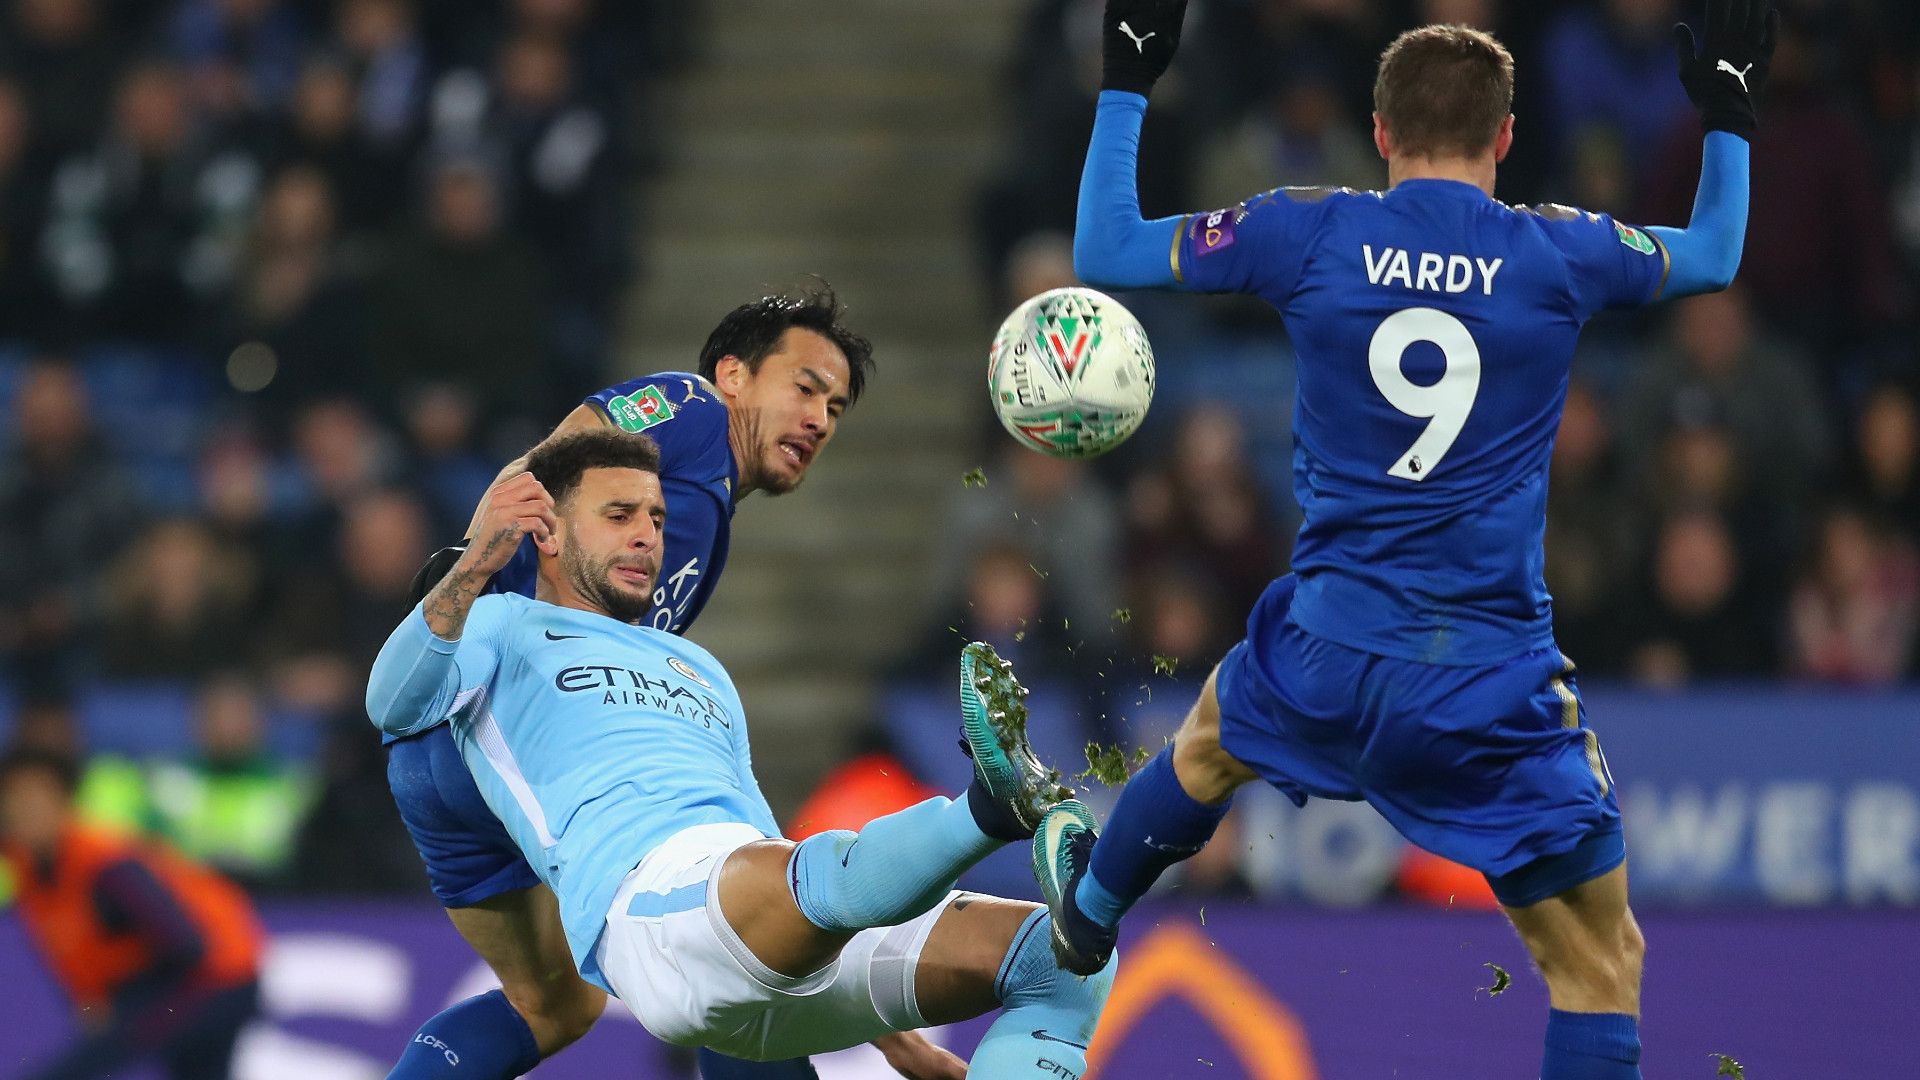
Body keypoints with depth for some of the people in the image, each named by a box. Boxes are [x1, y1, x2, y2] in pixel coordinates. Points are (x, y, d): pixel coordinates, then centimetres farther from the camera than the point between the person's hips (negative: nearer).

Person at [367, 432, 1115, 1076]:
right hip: (646, 901, -7)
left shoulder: (702, 671, 40)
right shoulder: (503, 629, 20)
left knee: (1060, 961, -11)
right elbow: (394, 708, -2)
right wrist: (475, 567, -20)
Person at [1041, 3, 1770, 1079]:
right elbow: (1713, 257, 16)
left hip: (1328, 660, 3)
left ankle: (1087, 911, 63)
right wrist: (1729, 110, 29)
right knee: (1601, 965, 3)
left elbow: (1105, 250, 6)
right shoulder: (1560, 253, -5)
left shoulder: (1309, 232, -5)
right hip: (1493, 691, -3)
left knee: (1211, 742, 38)